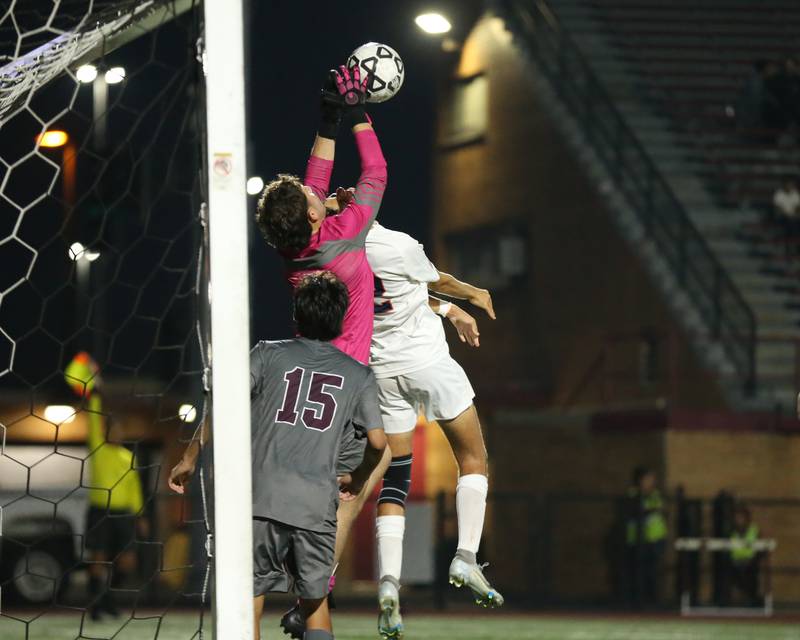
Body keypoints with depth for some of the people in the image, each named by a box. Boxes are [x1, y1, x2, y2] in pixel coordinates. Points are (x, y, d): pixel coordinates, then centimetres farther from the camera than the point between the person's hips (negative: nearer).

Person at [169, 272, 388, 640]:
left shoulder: (268, 354, 10)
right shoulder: (358, 375, 13)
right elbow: (377, 442, 8)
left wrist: (190, 459, 8)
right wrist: (356, 481, 27)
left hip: (262, 497, -1)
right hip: (317, 505, 1)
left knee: (249, 604, 2)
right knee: (315, 603, 16)